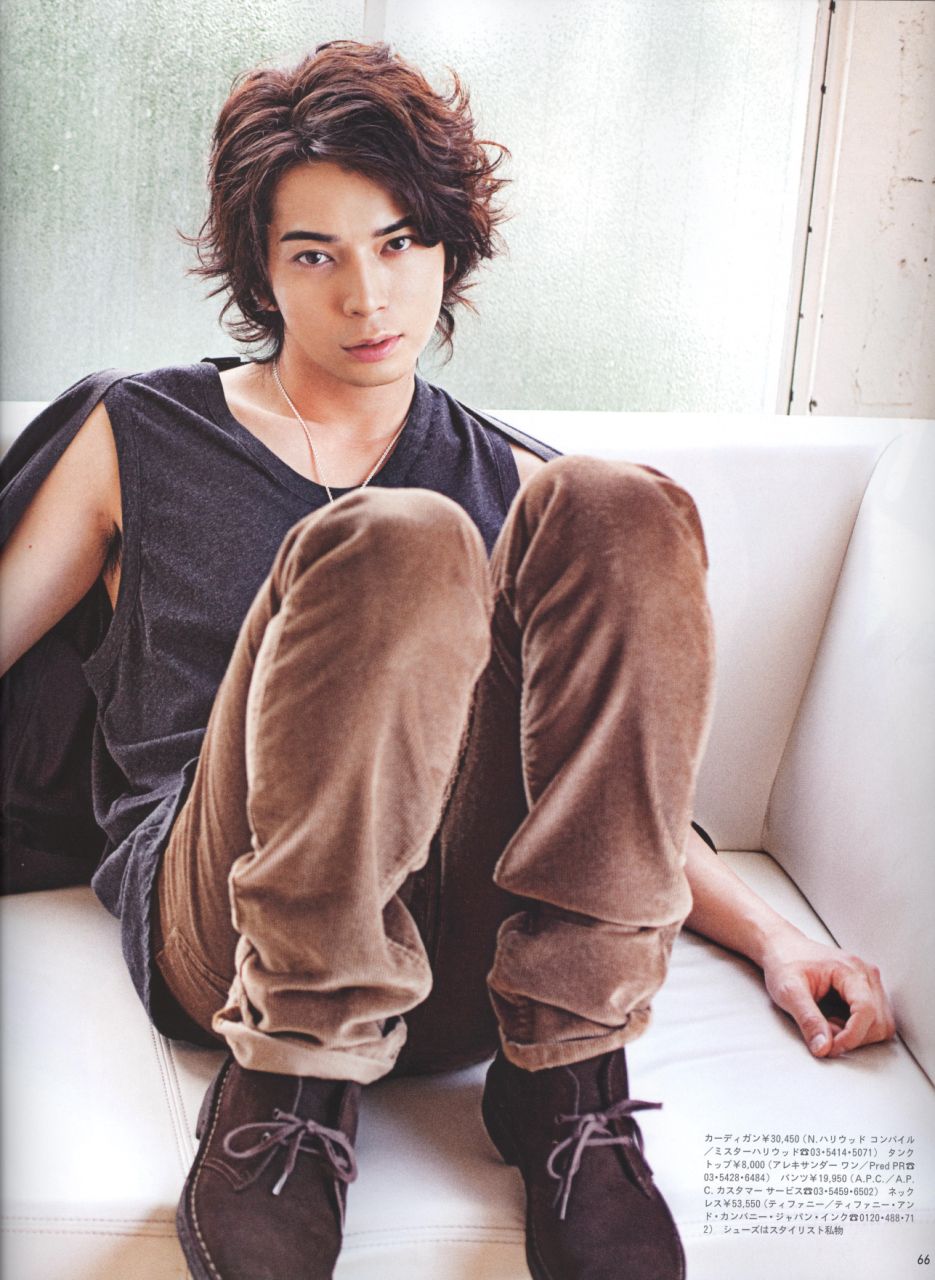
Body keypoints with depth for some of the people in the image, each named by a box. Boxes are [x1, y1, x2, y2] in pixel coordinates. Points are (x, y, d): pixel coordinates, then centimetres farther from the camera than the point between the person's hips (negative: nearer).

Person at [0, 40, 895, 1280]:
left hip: (465, 947, 3)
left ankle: (567, 1078, -21)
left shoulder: (517, 484, 20)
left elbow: (613, 771, 22)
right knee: (395, 546, -29)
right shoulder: (135, 437, 15)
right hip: (220, 931, -2)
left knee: (613, 512, -19)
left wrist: (769, 932, 9)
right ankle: (292, 1078, -20)